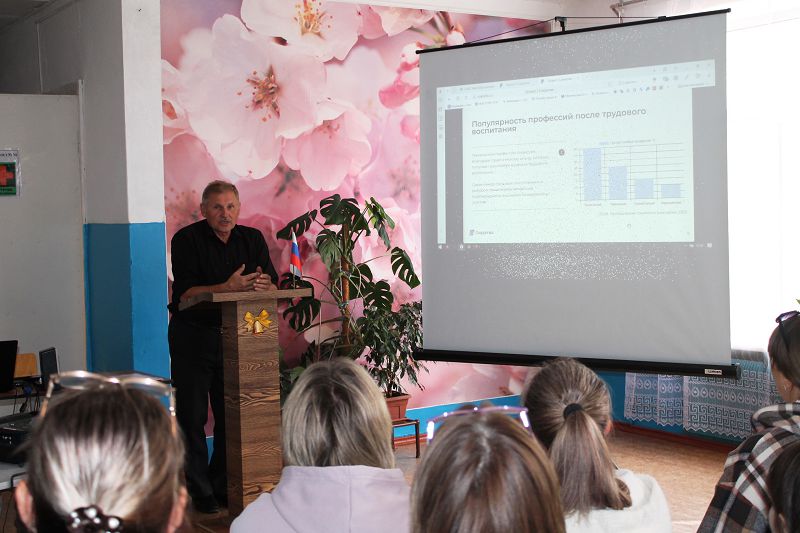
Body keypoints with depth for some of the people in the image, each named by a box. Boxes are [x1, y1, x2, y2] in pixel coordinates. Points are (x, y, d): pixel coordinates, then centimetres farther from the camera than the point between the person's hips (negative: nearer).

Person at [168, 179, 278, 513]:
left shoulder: (252, 239, 4)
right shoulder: (187, 240, -9)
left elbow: (273, 286, -1)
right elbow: (184, 294, -18)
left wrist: (263, 284, -25)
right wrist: (229, 287, -29)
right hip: (192, 336, -4)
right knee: (193, 417, 0)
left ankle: (224, 486, 20)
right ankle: (200, 492, 9)